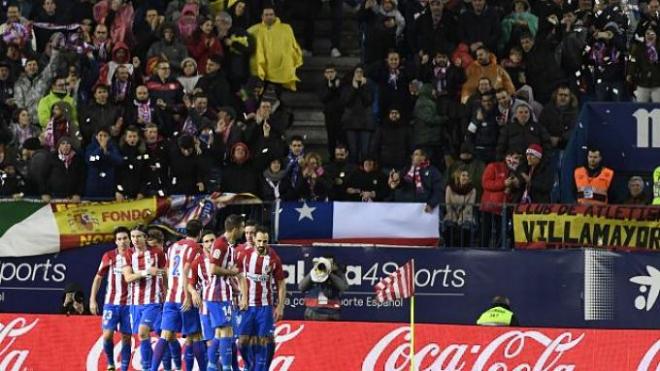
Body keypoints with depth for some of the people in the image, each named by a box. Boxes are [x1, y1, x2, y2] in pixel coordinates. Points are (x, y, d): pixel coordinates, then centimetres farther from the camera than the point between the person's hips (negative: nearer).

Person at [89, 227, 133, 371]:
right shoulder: (109, 256, 2)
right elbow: (98, 278, 9)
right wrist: (92, 300, 5)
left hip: (129, 303, 0)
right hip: (111, 302, 0)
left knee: (126, 337, 2)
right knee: (107, 335, -9)